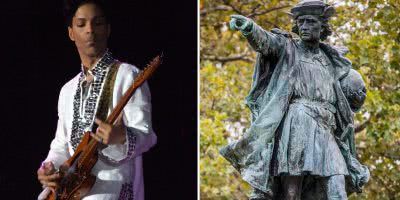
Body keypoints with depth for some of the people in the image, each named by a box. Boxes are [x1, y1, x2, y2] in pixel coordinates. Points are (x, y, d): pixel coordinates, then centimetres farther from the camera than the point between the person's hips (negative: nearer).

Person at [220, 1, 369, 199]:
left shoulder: (330, 60, 23)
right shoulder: (287, 47, 10)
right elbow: (263, 41, -13)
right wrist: (249, 27, -36)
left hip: (324, 132, 4)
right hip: (296, 126, -4)